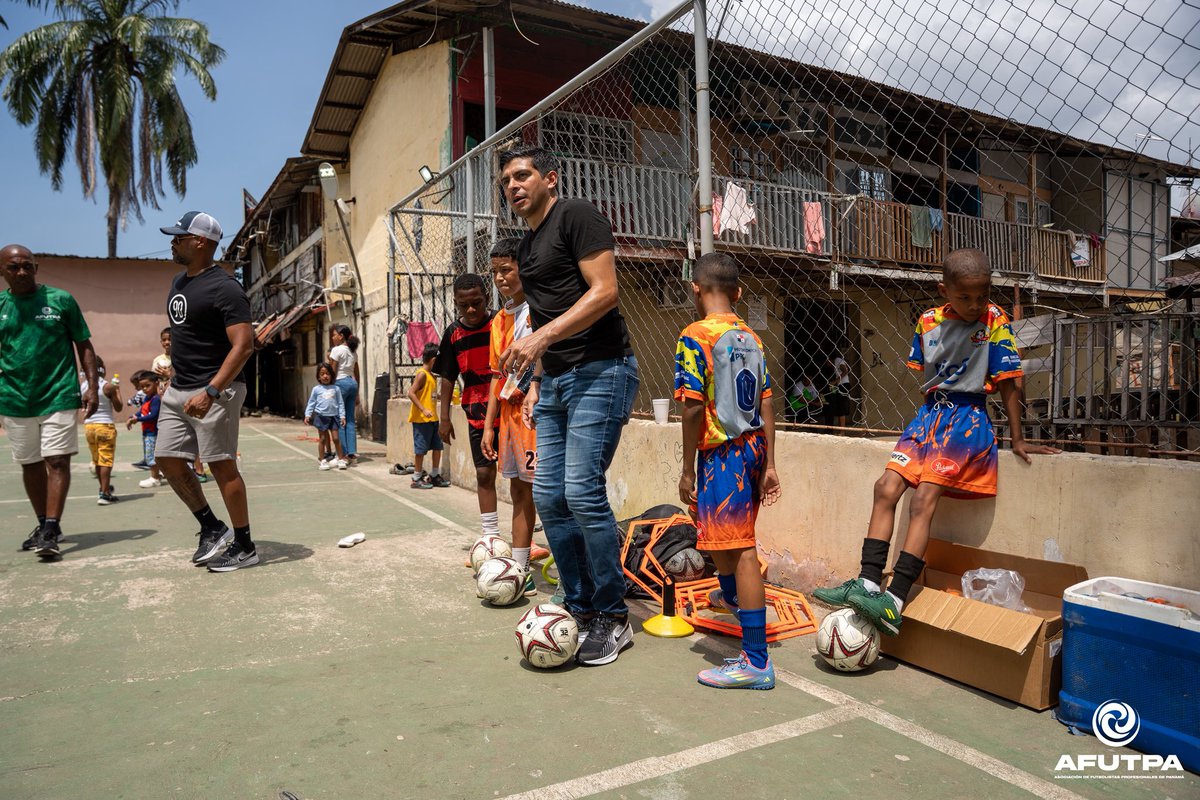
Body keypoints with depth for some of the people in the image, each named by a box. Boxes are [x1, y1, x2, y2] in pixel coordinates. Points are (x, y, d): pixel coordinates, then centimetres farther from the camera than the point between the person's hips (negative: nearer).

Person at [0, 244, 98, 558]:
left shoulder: (60, 300, -1)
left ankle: (51, 530, -6)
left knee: (57, 461, -7)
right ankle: (44, 525, 26)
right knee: (30, 465, 12)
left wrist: (92, 387, -5)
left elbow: (83, 345, 3)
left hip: (59, 396, -3)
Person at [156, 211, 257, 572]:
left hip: (214, 391, -9)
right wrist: (176, 379, 21)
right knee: (169, 459, 10)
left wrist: (210, 392, -29)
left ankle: (244, 547, 9)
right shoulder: (179, 282, 14)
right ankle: (212, 528, 23)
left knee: (222, 465, -4)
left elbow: (244, 345, -23)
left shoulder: (224, 288, -15)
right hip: (177, 390, 9)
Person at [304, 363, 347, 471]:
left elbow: (340, 404, 6)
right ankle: (321, 461, 15)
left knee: (336, 438, 0)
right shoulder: (316, 389, 4)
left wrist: (342, 416, -1)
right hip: (321, 416, 0)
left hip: (333, 416, 0)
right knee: (322, 439, 6)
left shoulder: (336, 389, 5)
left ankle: (341, 460, 8)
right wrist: (307, 415, -2)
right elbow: (311, 403, 7)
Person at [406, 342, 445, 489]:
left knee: (437, 447, 12)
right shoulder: (422, 374, -14)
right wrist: (424, 410, -26)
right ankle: (416, 479, 7)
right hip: (421, 419, -9)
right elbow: (411, 393, -22)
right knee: (421, 449, -2)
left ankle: (434, 476, 22)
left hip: (432, 419, 9)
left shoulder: (431, 375, 14)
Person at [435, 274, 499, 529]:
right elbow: (448, 378, 9)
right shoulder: (454, 333, 4)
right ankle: (491, 536, 13)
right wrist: (444, 417, 7)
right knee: (484, 473, 4)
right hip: (478, 415, 3)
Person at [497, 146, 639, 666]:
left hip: (600, 370, -9)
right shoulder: (526, 247, 22)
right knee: (548, 496, 4)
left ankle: (612, 617, 1)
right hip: (556, 380, 9)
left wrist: (539, 338, -22)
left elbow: (604, 292, -16)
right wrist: (537, 381, 16)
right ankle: (580, 609, 17)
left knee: (581, 490, -15)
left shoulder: (576, 216, -4)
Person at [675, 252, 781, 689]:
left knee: (740, 550, -6)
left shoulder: (695, 336, -13)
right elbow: (766, 405, 7)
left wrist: (688, 470, -10)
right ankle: (730, 595, 56)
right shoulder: (752, 338, 8)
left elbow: (694, 409, -17)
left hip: (721, 452, -8)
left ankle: (756, 661, -2)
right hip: (753, 448, 8)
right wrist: (769, 465, 11)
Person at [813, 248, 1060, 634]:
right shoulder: (928, 322, 5)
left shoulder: (994, 321, -6)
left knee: (923, 500, -18)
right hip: (929, 413, 6)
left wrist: (1017, 439, -2)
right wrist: (932, 413, 11)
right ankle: (868, 582, -6)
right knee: (886, 488, -8)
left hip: (968, 419, -5)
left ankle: (895, 602, -21)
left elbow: (1007, 384, -4)